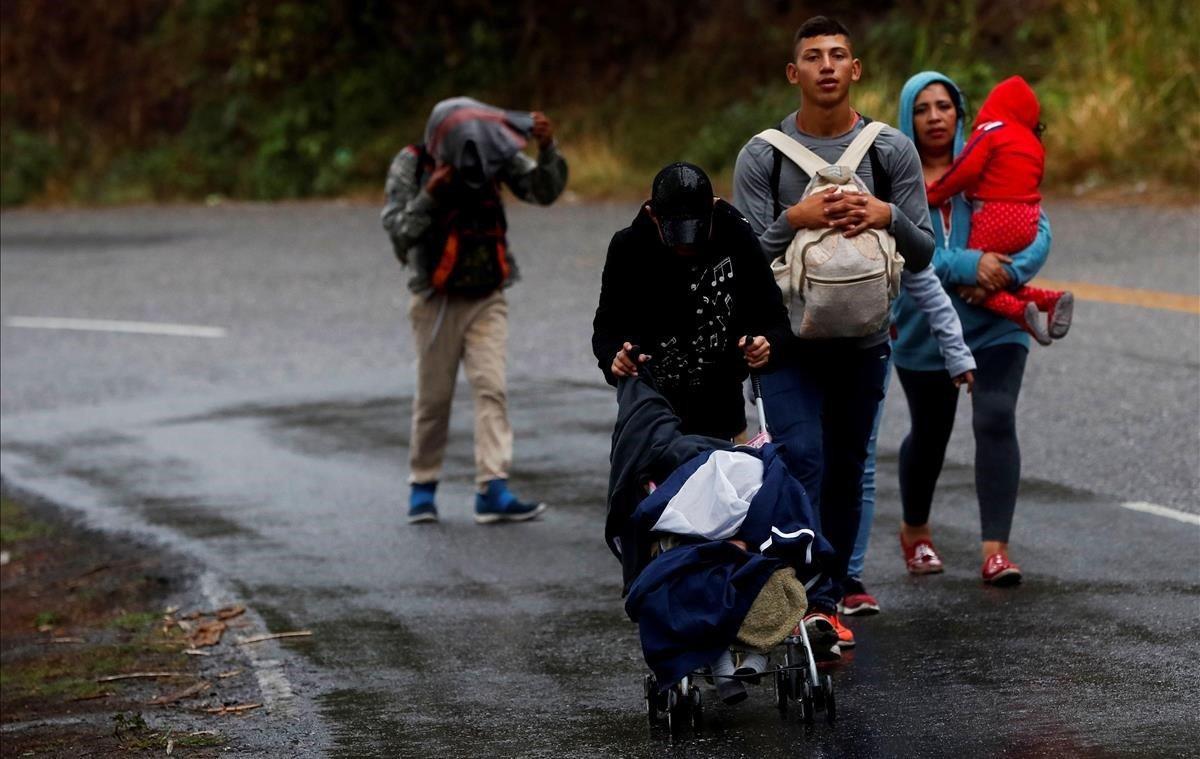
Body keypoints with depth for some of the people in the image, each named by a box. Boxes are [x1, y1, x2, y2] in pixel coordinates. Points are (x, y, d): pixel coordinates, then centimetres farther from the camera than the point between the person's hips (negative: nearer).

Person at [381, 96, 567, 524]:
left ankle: (492, 492, -17)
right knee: (434, 397, 3)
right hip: (437, 300, -2)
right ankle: (423, 486, 20)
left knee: (491, 387, -10)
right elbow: (398, 232, -17)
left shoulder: (496, 155, -7)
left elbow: (544, 192, -12)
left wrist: (547, 149, -28)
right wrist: (429, 196, -32)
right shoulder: (411, 166, -13)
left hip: (488, 299, 2)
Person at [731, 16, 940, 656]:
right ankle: (809, 602, -22)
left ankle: (829, 599, 20)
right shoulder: (763, 155, -2)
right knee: (802, 460, -18)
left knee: (845, 474, 9)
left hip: (862, 341, 3)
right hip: (787, 339, -2)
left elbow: (922, 254, 2)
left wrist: (887, 216, -18)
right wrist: (793, 220, -22)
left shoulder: (891, 151, 3)